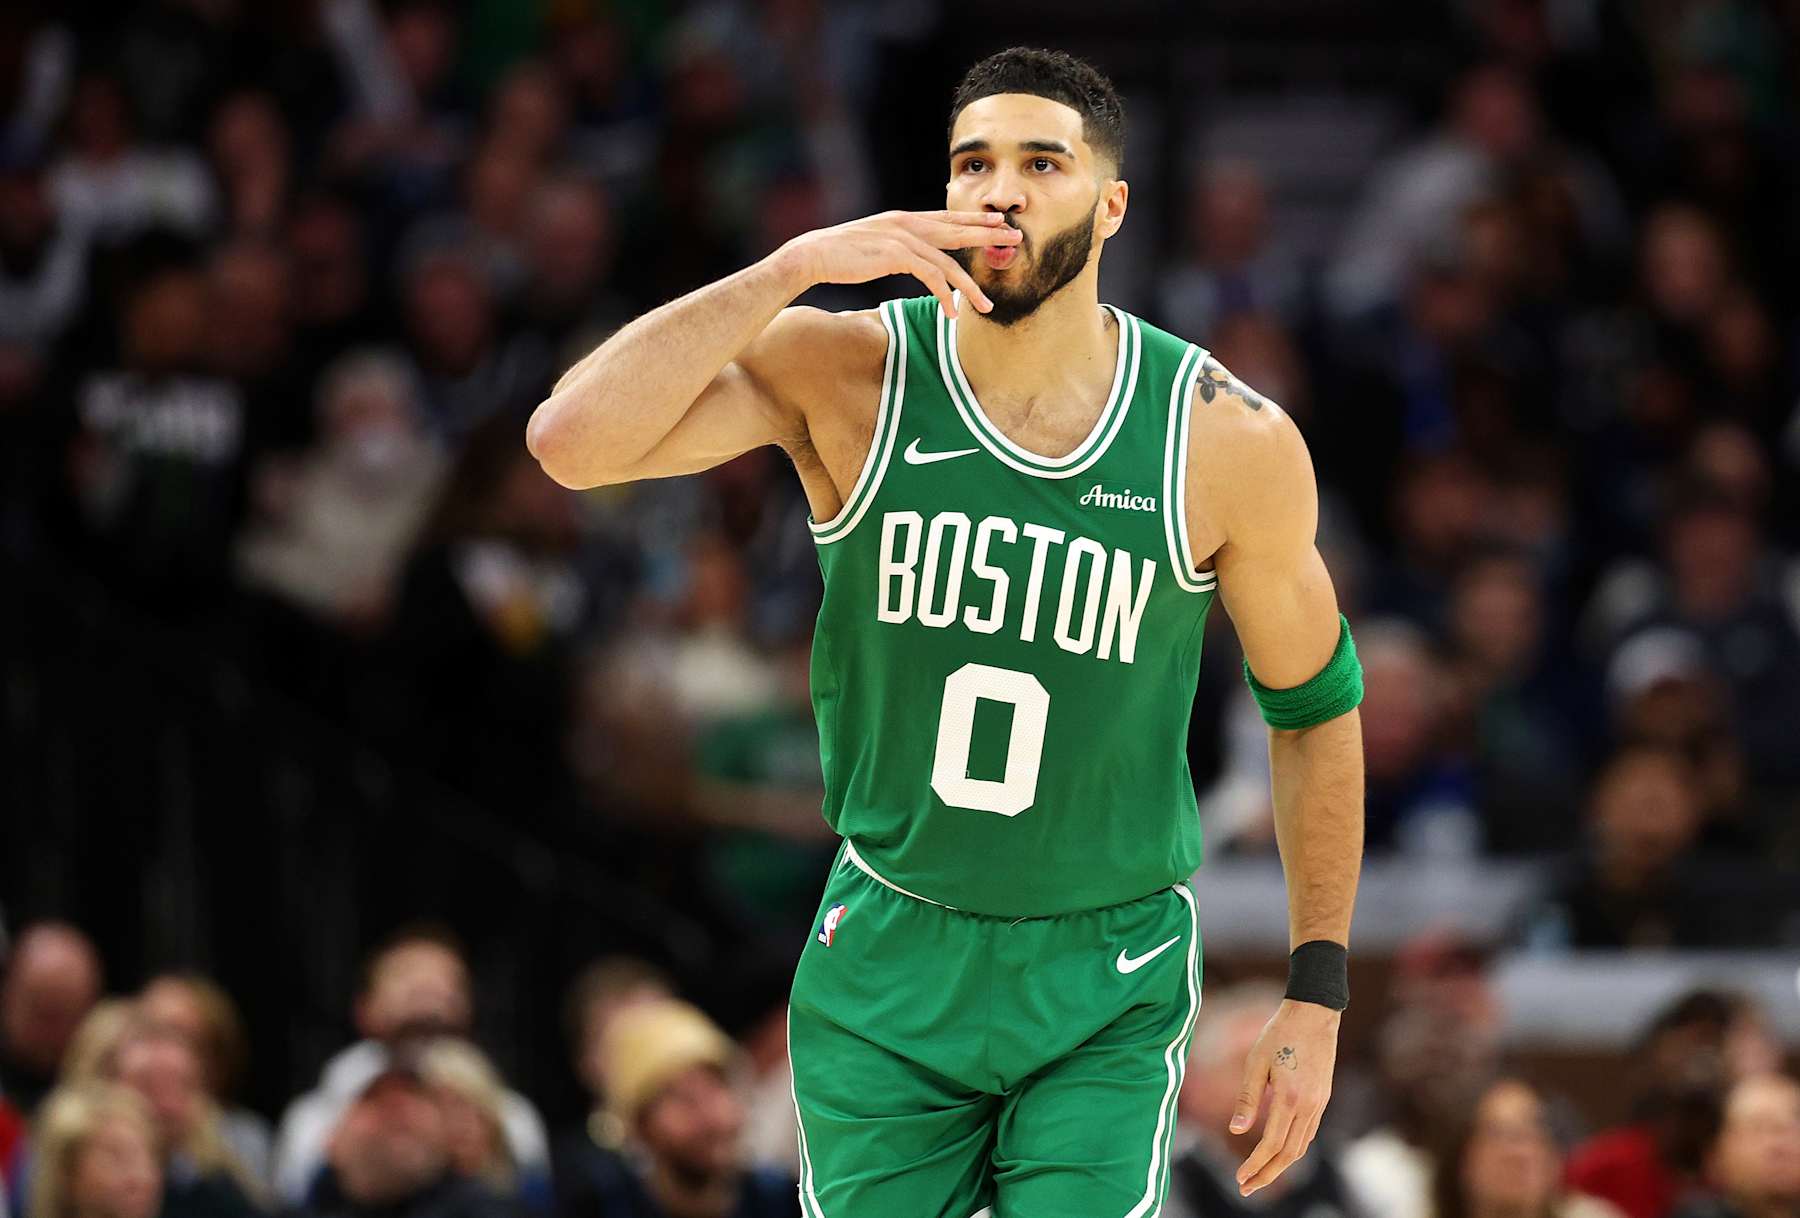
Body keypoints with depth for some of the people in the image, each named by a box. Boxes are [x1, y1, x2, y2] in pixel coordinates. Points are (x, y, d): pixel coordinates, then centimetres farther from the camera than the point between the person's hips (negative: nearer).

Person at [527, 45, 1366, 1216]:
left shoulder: (1228, 441, -11)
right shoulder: (845, 375, -11)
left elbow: (1316, 704, 4)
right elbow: (571, 441, -24)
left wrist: (1317, 996, 3)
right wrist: (794, 268, -30)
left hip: (1108, 997, -1)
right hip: (887, 966, 1)